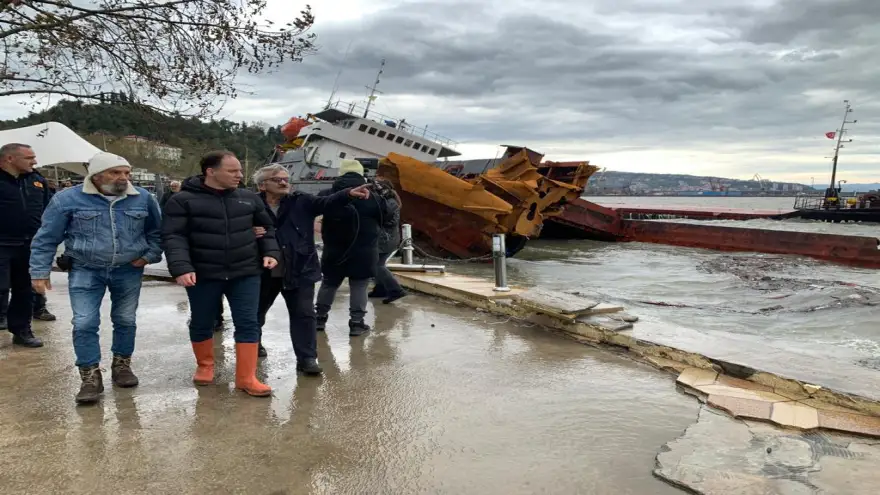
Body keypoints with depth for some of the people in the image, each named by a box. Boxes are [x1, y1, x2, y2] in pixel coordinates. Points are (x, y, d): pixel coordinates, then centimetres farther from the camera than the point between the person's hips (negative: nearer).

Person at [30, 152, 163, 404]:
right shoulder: (67, 199, -9)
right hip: (85, 272, -2)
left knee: (125, 321, 11)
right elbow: (46, 239, -3)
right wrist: (40, 272, -4)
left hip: (129, 271, 2)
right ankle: (91, 377, 5)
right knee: (84, 324, -6)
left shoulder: (143, 198, -4)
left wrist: (149, 255, -1)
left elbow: (157, 230, 11)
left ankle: (122, 365, 29)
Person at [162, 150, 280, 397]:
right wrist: (181, 267, -23)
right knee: (201, 324, 13)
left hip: (245, 273, 2)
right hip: (203, 275, -2)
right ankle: (204, 366, 36)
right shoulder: (183, 200, -6)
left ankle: (247, 377, 6)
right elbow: (173, 236, -11)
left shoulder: (249, 198, 6)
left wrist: (270, 252, 3)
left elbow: (266, 228, 17)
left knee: (248, 324, -2)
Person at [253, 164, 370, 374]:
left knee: (304, 314, 1)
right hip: (264, 272, 1)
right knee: (256, 311, 21)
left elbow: (326, 202, -16)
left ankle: (307, 358, 9)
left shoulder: (301, 202, -2)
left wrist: (349, 193, -34)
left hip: (300, 271, 0)